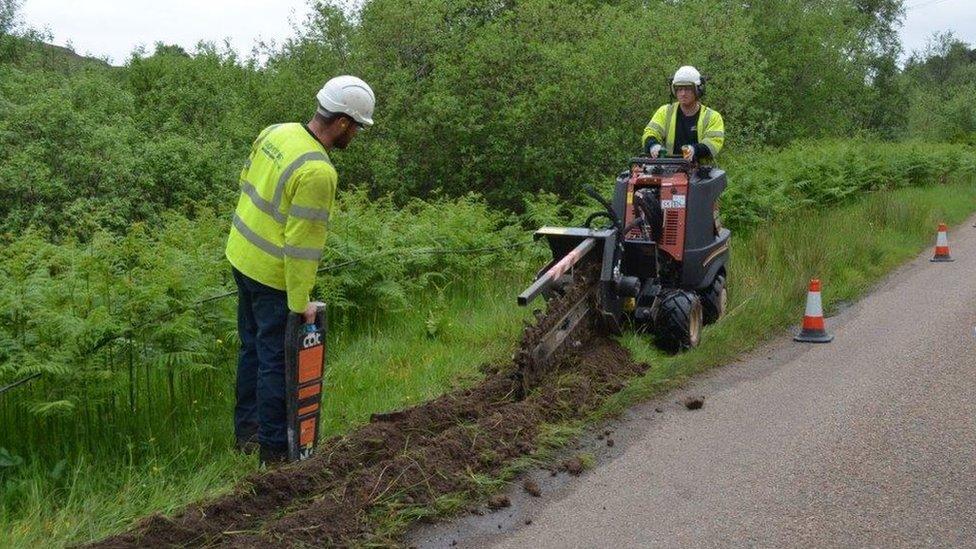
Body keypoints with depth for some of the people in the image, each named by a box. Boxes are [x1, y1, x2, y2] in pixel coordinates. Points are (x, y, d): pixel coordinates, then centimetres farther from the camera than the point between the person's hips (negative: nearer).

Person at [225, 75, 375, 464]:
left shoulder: (275, 132, -1)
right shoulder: (317, 172, -27)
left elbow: (246, 180, 13)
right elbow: (303, 243, -25)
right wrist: (300, 301, -17)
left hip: (241, 255, 9)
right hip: (274, 275, -9)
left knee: (252, 348, 21)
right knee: (278, 362, 4)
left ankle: (246, 431, 35)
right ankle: (274, 451, 15)